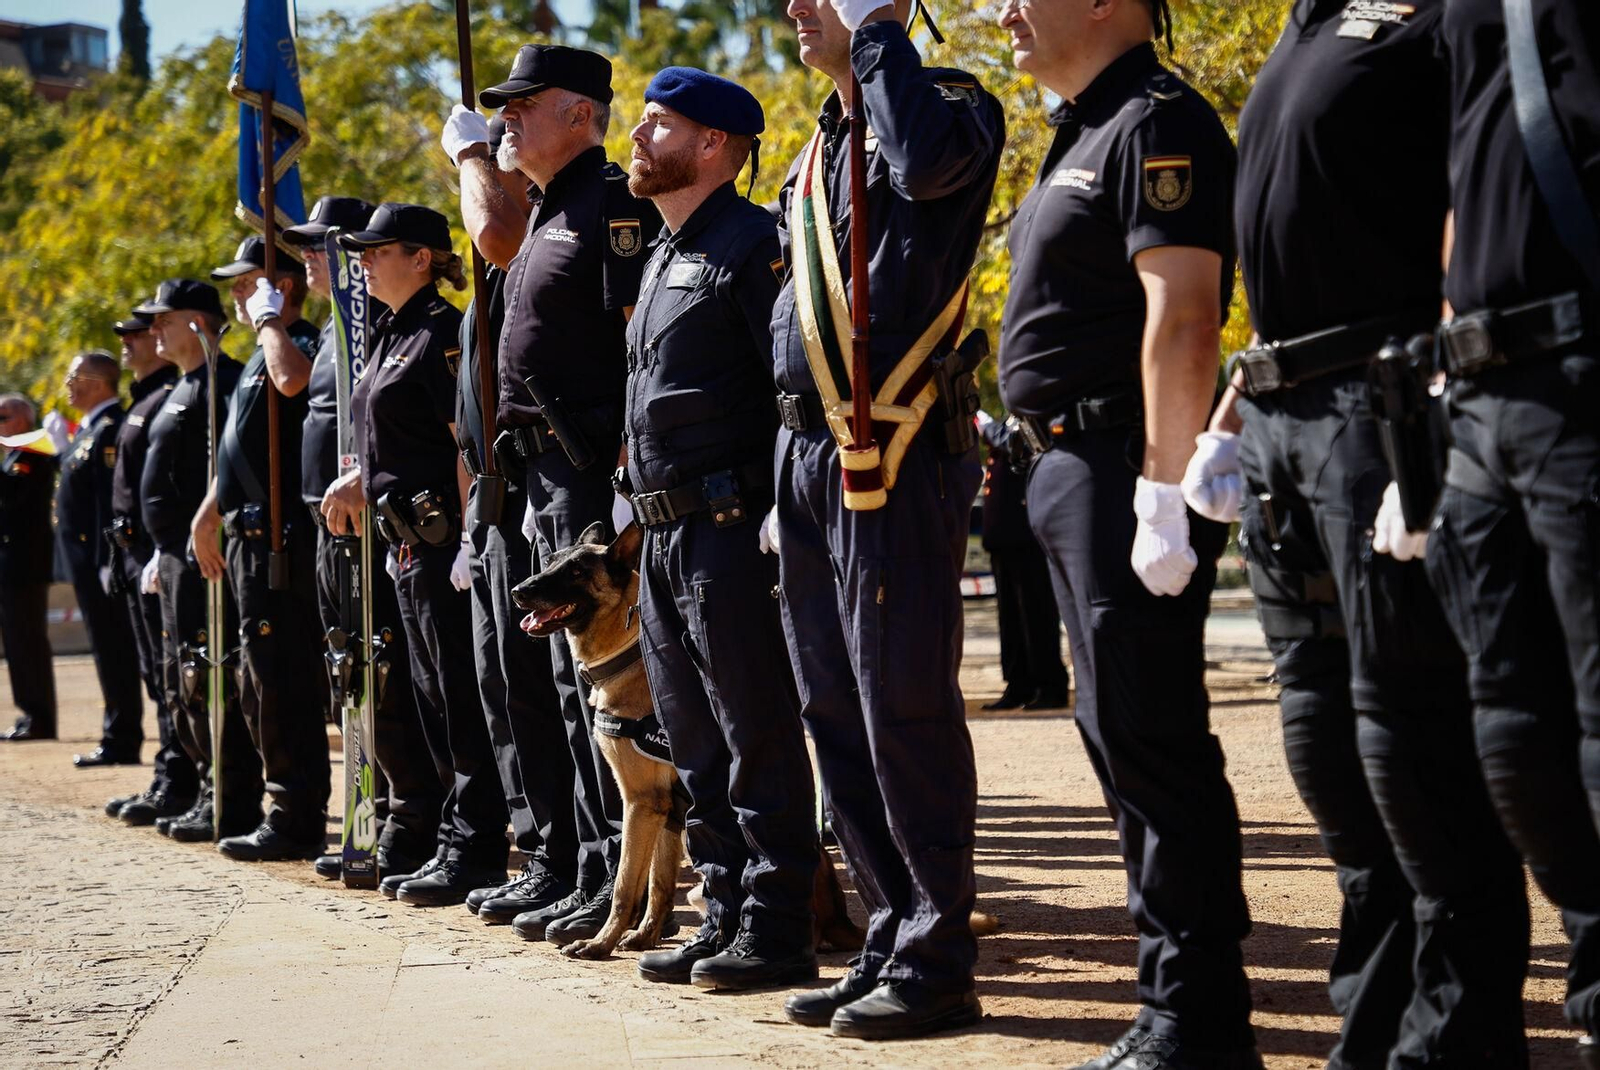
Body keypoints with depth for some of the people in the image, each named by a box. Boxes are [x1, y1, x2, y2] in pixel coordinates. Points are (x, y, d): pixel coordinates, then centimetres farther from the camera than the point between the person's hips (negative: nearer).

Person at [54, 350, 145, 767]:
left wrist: (106, 563, -24)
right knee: (109, 650, 13)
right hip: (87, 559, 10)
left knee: (113, 651, -6)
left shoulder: (110, 429, -16)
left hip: (100, 558, -10)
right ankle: (119, 736, 18)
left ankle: (121, 741, -2)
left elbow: (111, 498, -21)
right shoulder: (90, 428, 16)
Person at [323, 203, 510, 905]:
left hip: (443, 539, -10)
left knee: (461, 697, -6)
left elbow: (467, 444, -18)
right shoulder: (391, 337, 18)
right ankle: (455, 847, 18)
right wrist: (363, 479, 12)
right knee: (433, 696, 12)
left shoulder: (440, 333, -12)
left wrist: (465, 541, -22)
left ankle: (475, 854, -3)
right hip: (408, 542, 10)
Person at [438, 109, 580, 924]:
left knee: (530, 680, -9)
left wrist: (471, 150, -16)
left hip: (533, 491, -11)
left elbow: (491, 230, -35)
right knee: (503, 682, 12)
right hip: (495, 501, 11)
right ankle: (541, 850, 18)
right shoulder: (508, 270, 21)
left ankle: (561, 864, -5)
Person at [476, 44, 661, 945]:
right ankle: (598, 876, 17)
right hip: (549, 475, 10)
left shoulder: (615, 203, -11)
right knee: (577, 681, 11)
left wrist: (632, 468, -24)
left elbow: (647, 340, -18)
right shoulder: (551, 218, 20)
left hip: (597, 471, -10)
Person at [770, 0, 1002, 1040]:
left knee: (903, 709, -7)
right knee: (836, 714, 10)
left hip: (895, 465, -9)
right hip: (810, 463, 9)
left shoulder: (949, 99, -3)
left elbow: (927, 161, -30)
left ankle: (937, 964, 0)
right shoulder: (816, 155, 21)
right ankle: (891, 942, 19)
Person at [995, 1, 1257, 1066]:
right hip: (1073, 463, 11)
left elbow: (1181, 318, -21)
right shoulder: (1085, 135, 20)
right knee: (1117, 732, 13)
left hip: (1127, 468, -11)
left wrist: (1162, 496, -25)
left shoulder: (1156, 121, -12)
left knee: (1151, 739, -10)